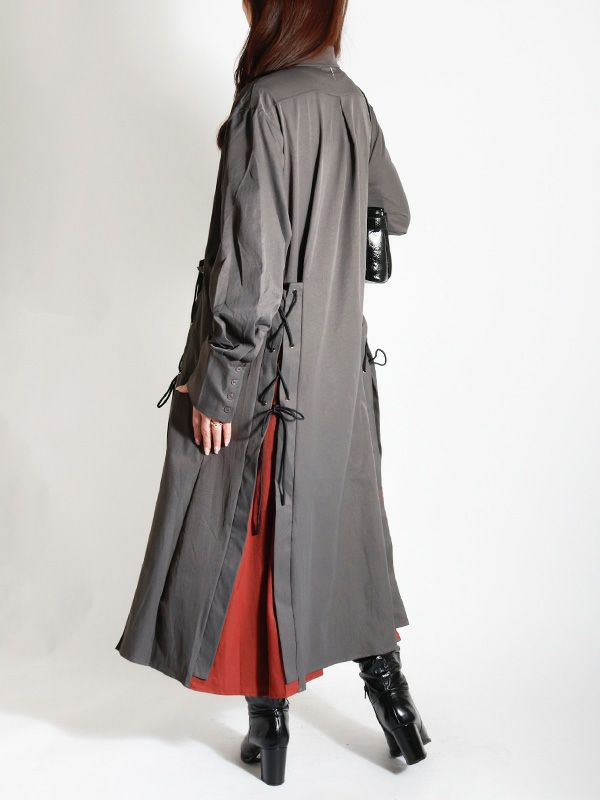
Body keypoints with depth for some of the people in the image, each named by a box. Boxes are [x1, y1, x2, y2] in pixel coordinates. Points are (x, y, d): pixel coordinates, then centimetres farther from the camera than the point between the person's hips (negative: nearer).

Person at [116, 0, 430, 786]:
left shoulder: (267, 104, -16)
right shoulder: (351, 101, 6)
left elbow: (250, 262, -21)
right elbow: (396, 214, 21)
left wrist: (216, 385, -16)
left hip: (271, 366, -7)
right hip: (341, 362, 7)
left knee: (252, 538, 7)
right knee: (340, 526, 18)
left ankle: (271, 728, 21)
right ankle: (391, 695, 28)